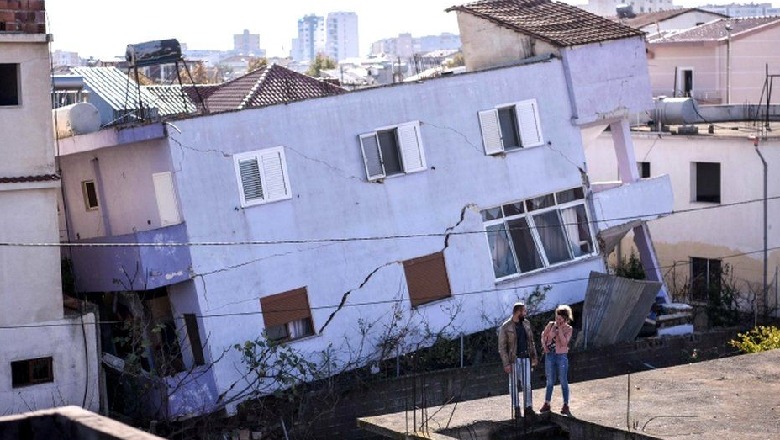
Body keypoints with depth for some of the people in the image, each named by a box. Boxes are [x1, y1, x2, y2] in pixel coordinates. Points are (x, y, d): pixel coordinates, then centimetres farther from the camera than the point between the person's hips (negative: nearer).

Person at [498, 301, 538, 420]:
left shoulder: (526, 323, 6)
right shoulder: (505, 327, -11)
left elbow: (531, 341, 15)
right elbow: (502, 347, -10)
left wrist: (534, 356, 10)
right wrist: (506, 363, -14)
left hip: (526, 358, 4)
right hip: (514, 359, -4)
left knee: (527, 383, 4)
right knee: (514, 384, 6)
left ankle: (528, 406, 11)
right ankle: (516, 408, 15)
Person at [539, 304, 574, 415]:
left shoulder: (568, 329, -7)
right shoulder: (551, 324, 0)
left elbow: (564, 343, -18)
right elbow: (543, 335, 13)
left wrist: (560, 329, -18)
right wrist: (544, 345, -3)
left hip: (561, 356, -2)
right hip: (549, 356, 2)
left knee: (563, 381, 2)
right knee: (550, 381, 10)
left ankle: (565, 406, 10)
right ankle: (547, 404, 17)